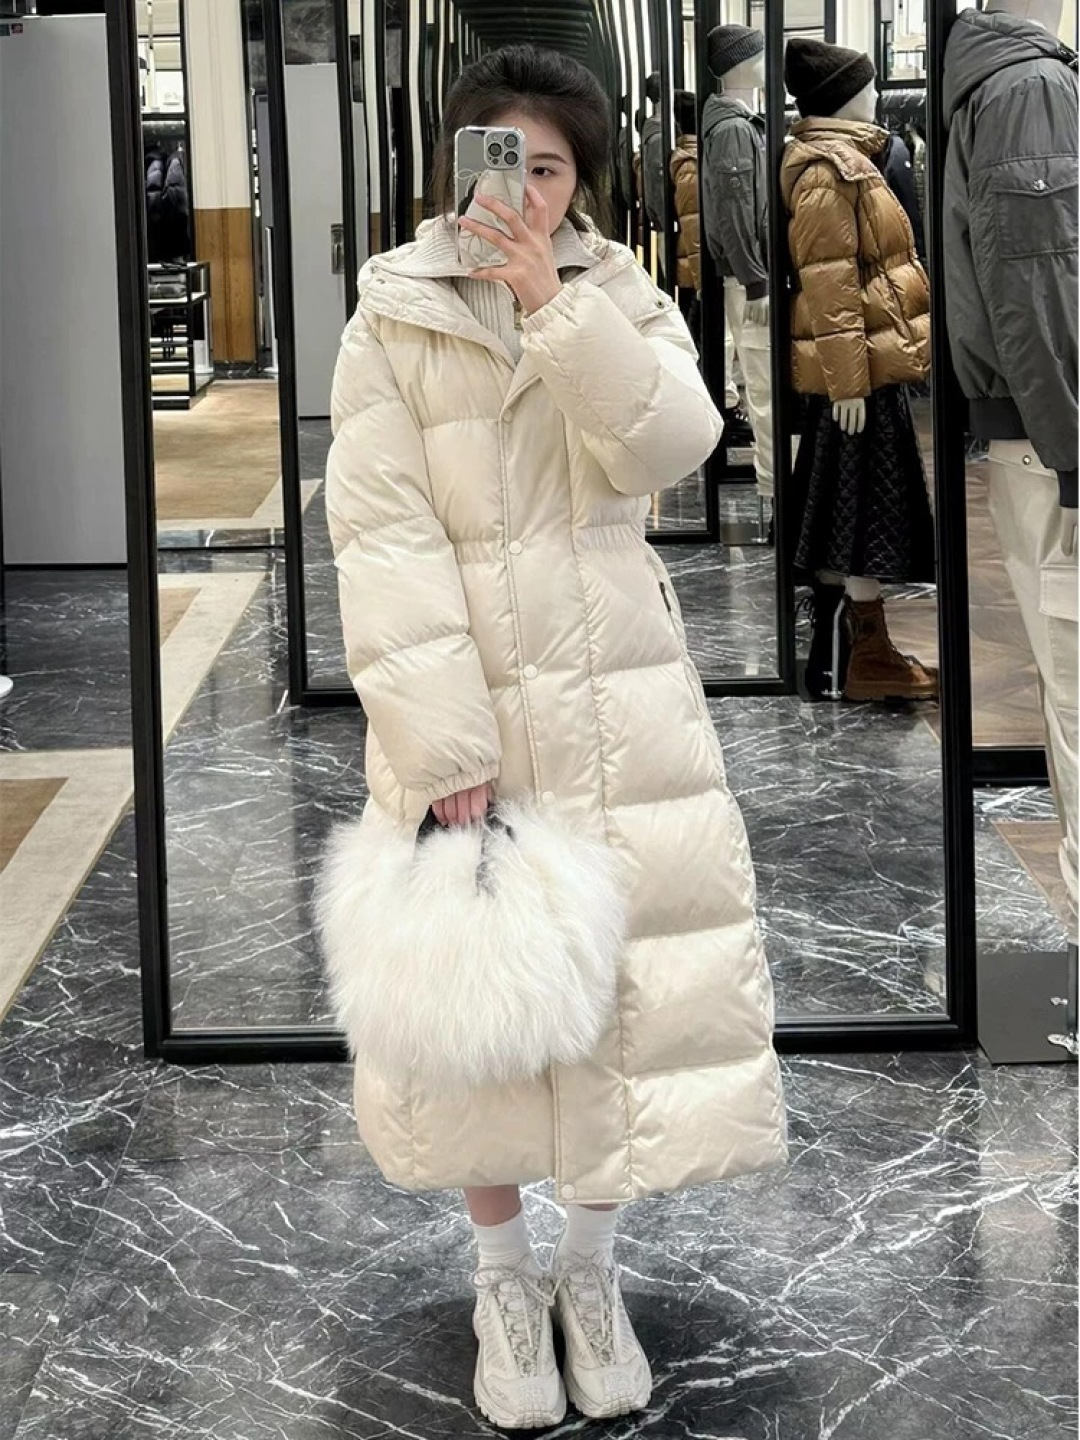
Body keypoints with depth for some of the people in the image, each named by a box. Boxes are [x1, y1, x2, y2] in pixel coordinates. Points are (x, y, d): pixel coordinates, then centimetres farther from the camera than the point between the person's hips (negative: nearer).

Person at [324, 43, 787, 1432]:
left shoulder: (622, 297, 5)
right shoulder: (392, 318, -3)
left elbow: (672, 440, -14)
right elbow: (383, 531, -11)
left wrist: (553, 302, -23)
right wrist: (442, 737, -18)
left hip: (621, 699, 2)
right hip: (463, 700, -2)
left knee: (628, 976, 4)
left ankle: (591, 1263, 24)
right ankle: (504, 1275, 24)